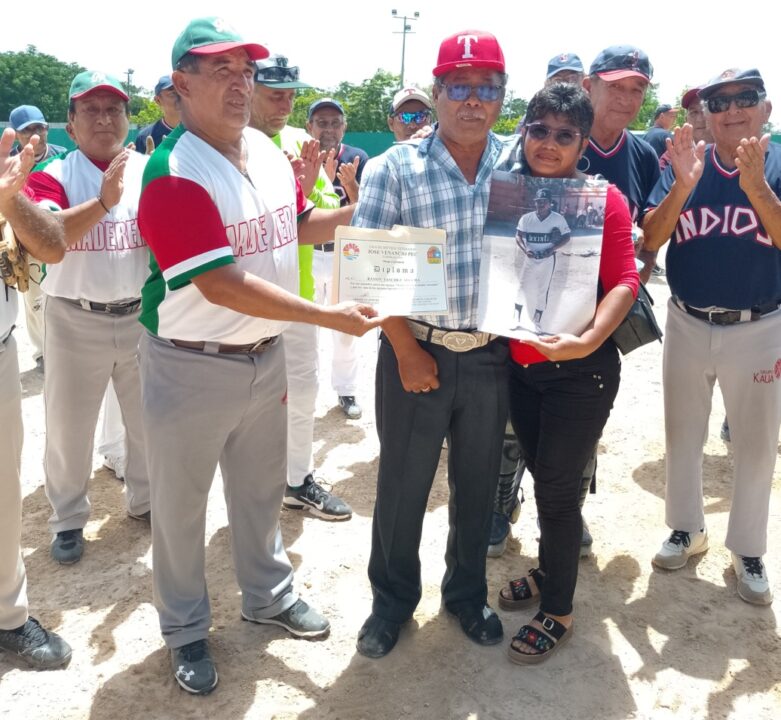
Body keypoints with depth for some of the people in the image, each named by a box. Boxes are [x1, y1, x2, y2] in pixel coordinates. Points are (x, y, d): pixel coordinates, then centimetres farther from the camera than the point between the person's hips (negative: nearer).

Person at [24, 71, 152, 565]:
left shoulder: (152, 171, 2)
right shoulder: (53, 175, -5)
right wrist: (103, 201, -33)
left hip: (144, 316, 2)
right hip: (76, 320, -2)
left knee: (151, 419, 15)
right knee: (69, 428, 8)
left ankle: (145, 500, 37)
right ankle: (68, 520, 28)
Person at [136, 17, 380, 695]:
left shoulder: (268, 150, 3)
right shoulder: (174, 172, -21)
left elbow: (297, 224, 19)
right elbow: (221, 284, -27)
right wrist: (328, 316, -25)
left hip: (265, 354, 7)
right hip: (192, 366, -6)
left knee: (261, 487, 22)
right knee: (181, 503, 12)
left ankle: (268, 594, 44)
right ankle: (186, 629, 33)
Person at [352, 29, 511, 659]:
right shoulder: (395, 168, -7)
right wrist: (407, 352, -12)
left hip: (492, 355, 3)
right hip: (417, 352, -2)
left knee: (478, 485, 16)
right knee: (402, 486, 10)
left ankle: (467, 594, 39)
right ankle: (392, 602, 33)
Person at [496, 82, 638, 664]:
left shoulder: (604, 199, -9)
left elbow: (624, 281, -14)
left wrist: (587, 340, -28)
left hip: (580, 371, -5)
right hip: (520, 364, 5)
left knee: (557, 489, 3)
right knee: (544, 477, 19)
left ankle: (558, 611, 22)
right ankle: (549, 574, 42)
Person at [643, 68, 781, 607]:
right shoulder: (687, 161, -1)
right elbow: (650, 239, -10)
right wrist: (684, 184, -25)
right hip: (687, 325, 2)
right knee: (682, 435, 15)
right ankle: (687, 529, 36)